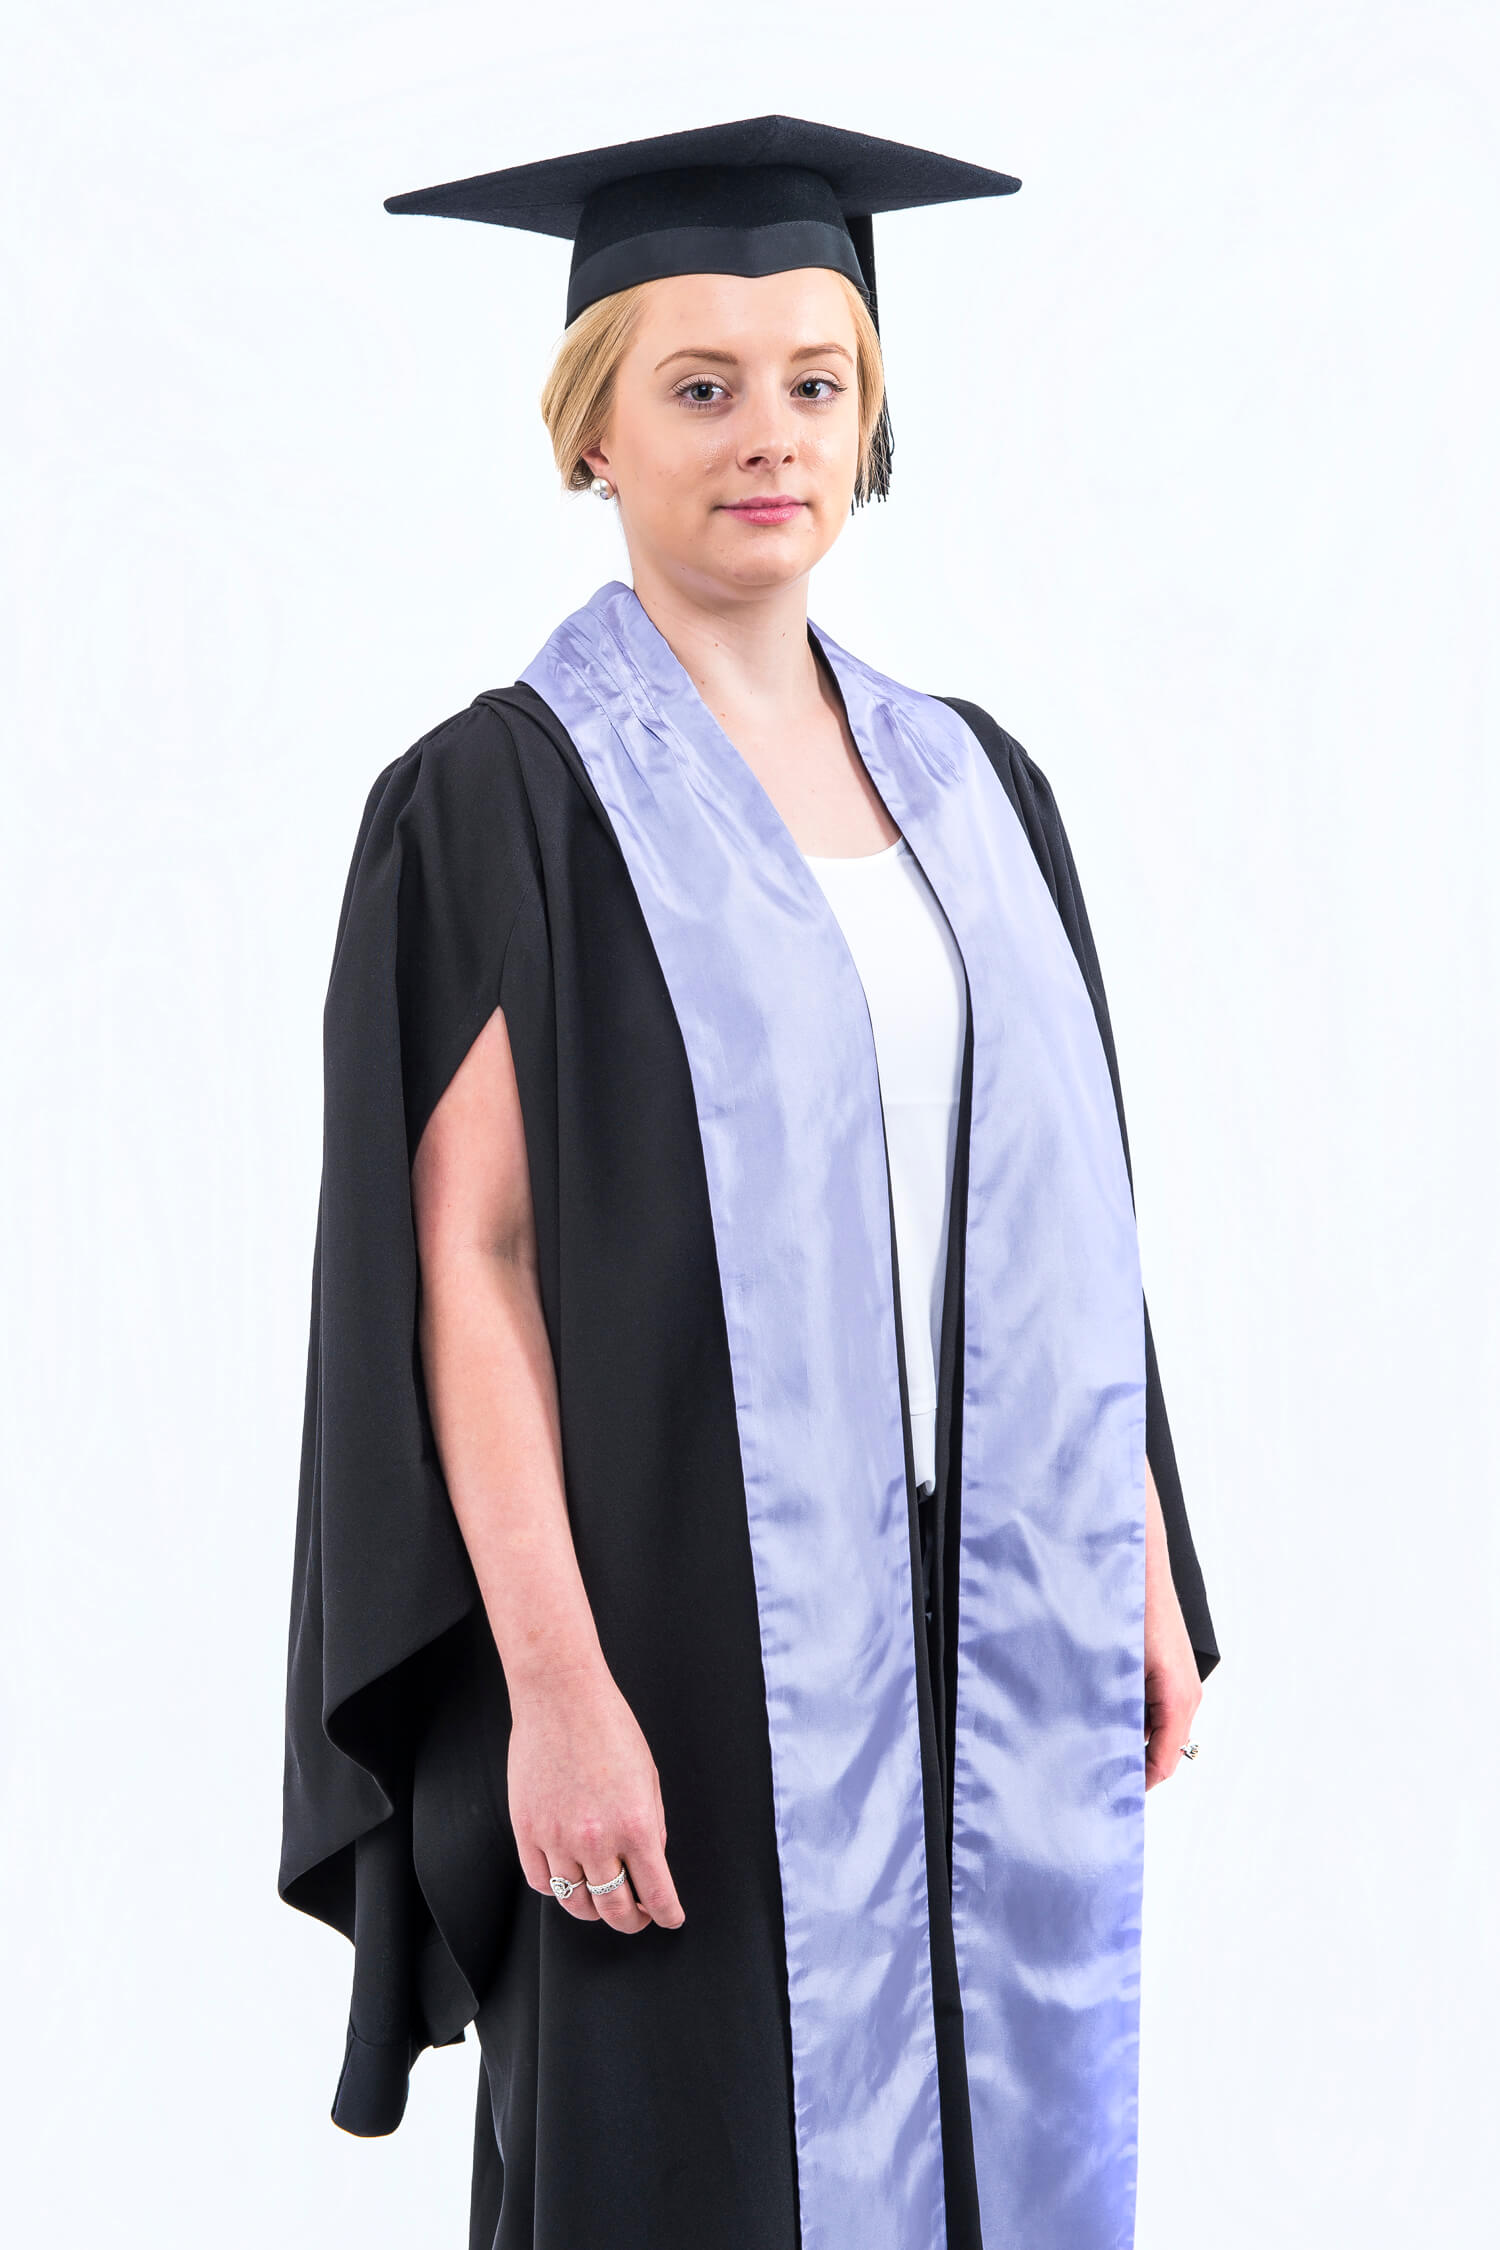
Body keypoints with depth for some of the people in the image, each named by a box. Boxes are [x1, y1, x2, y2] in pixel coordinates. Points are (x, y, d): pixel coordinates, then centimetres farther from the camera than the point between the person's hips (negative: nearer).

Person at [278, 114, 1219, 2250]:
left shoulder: (972, 783, 10)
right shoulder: (498, 798, -6)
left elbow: (1063, 1226, 13)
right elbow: (464, 1257, -11)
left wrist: (1145, 1575, 8)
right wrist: (555, 1681, -17)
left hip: (979, 1625, 5)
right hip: (686, 1633, -5)